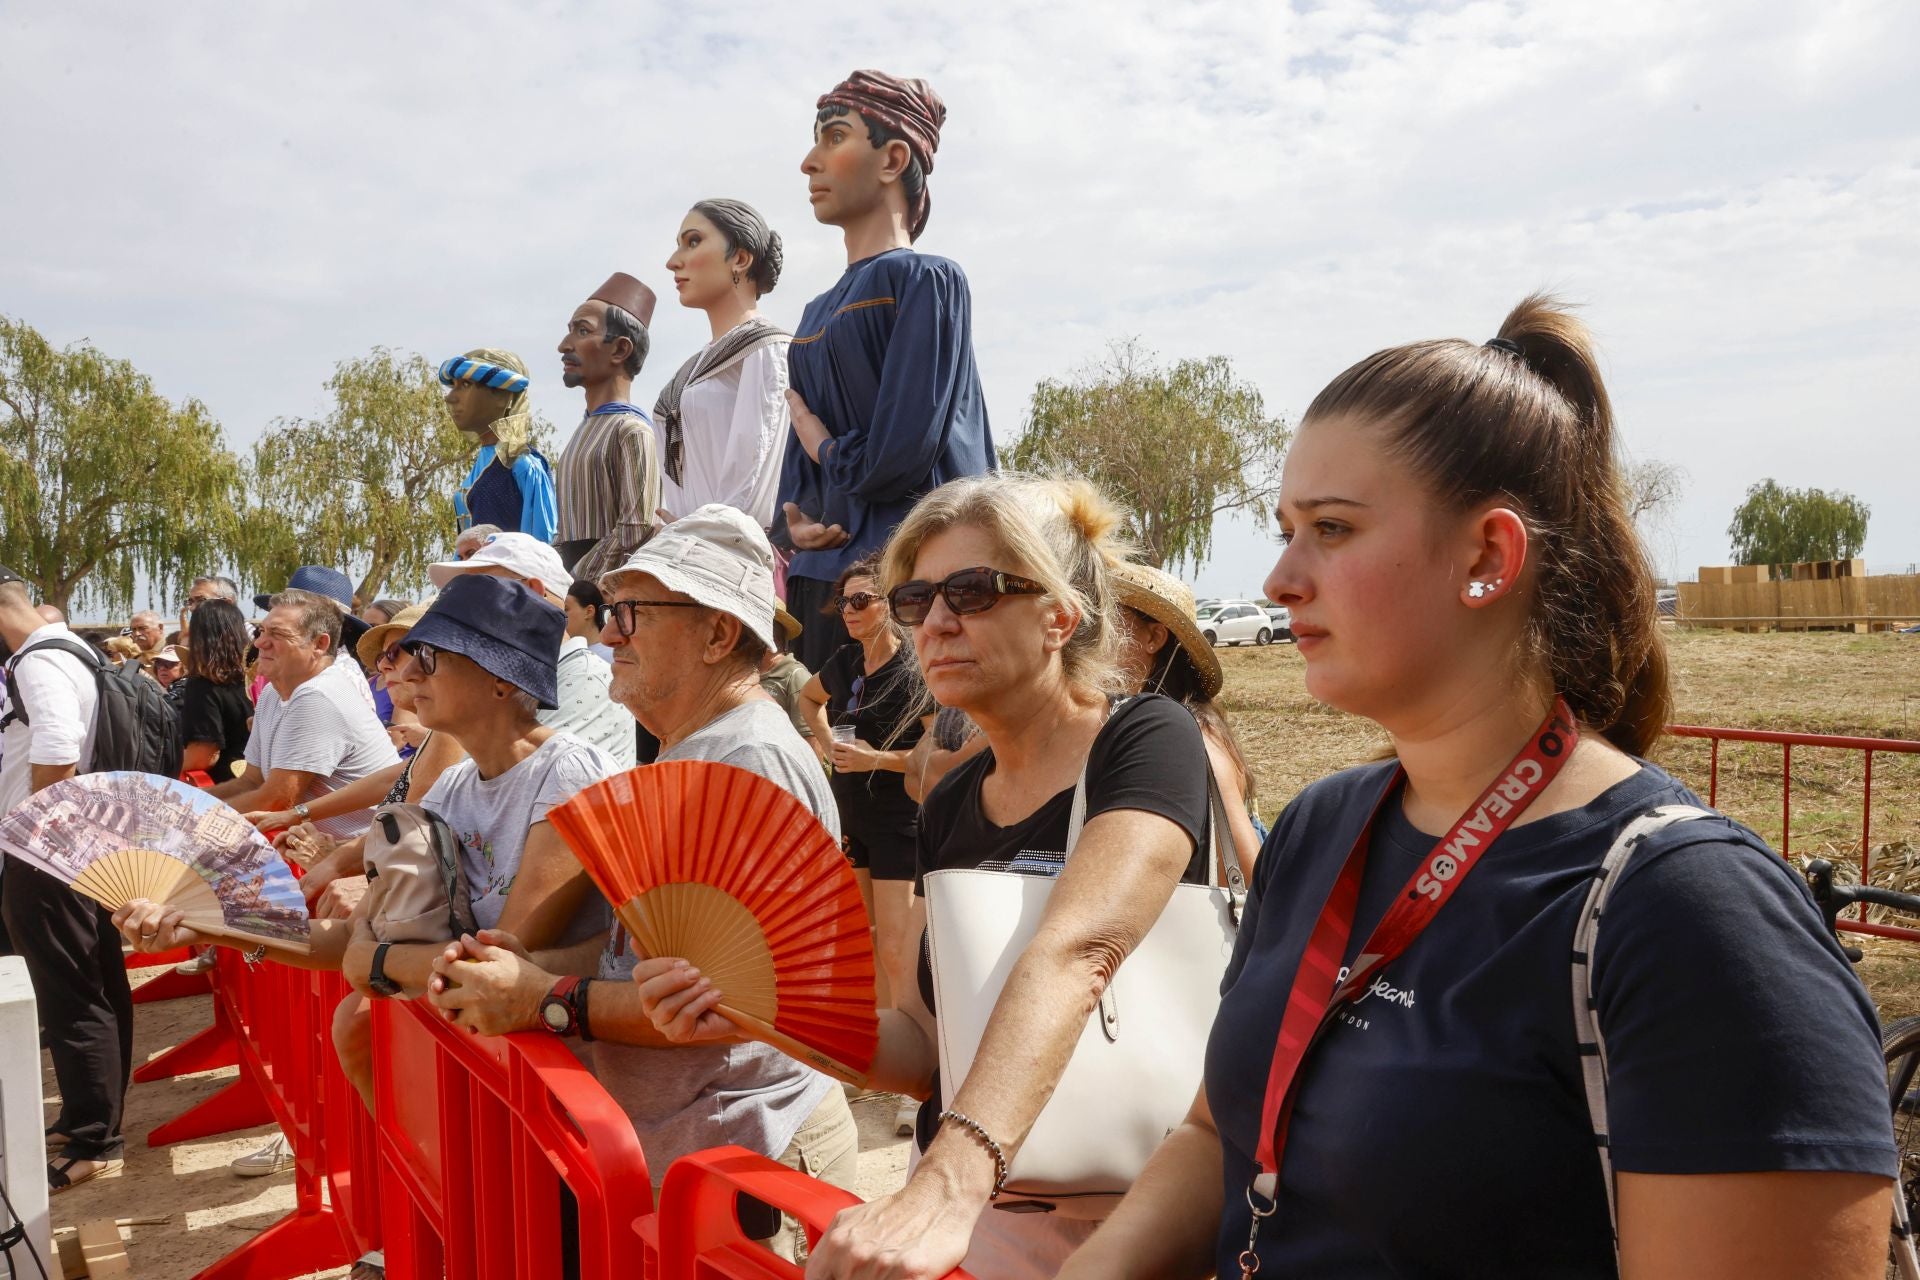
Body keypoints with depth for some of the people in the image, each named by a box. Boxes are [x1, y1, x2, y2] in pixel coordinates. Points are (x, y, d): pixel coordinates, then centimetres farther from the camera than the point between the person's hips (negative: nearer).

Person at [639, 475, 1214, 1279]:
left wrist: (948, 1184, -38)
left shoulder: (1146, 741, -13)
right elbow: (926, 1044, 5)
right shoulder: (950, 806, 5)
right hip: (967, 1206, 5)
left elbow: (1073, 955, -28)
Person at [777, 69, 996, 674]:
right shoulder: (818, 312, 18)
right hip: (817, 579, 7)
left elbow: (898, 455, -17)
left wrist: (826, 450, 3)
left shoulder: (925, 281, -6)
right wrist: (793, 528, -3)